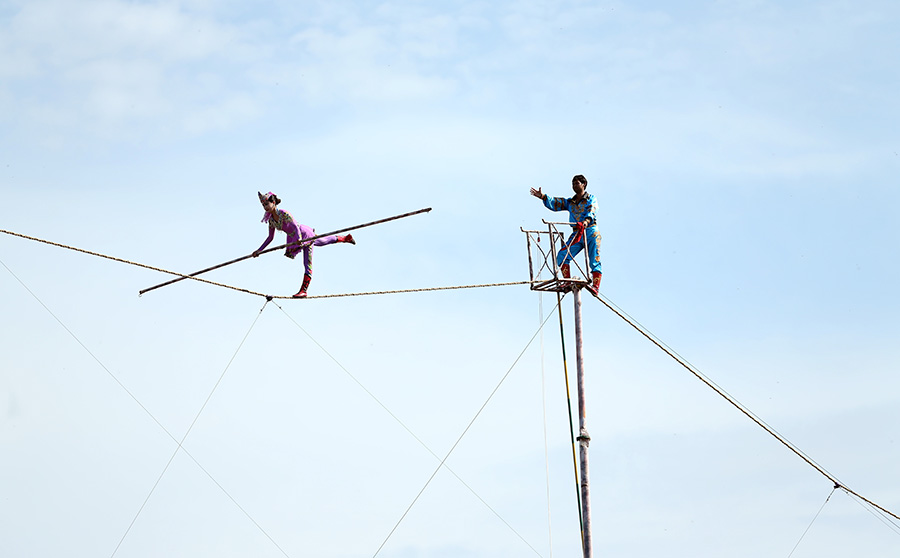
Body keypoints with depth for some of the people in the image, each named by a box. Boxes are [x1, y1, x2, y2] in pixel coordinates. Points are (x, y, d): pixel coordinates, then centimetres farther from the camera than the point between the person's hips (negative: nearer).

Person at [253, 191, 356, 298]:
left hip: (304, 234, -10)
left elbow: (295, 226, -40)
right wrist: (259, 250, 0)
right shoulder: (271, 220, -6)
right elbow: (270, 237, 3)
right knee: (323, 242, 29)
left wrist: (299, 239, -57)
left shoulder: (284, 214, -30)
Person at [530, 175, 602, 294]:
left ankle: (595, 286, -19)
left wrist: (587, 220, -34)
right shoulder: (570, 202, 21)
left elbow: (592, 211, -13)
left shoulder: (591, 198, 6)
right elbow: (555, 204, 9)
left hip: (591, 232, -5)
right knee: (562, 256, -13)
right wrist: (542, 196, -7)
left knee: (594, 261, -13)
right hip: (576, 234, 5)